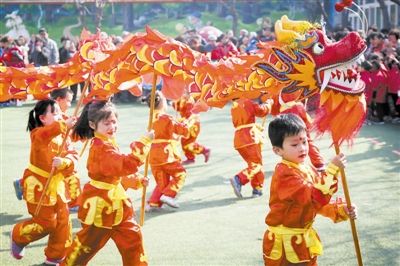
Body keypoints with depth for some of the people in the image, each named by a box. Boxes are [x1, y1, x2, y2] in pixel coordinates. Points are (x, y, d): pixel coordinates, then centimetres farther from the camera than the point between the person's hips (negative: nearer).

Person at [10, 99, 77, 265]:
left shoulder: (62, 138, 5)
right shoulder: (38, 134, -15)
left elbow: (71, 158, -6)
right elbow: (45, 134, -42)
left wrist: (63, 162, -30)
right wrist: (64, 125, -57)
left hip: (56, 185, 7)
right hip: (39, 185, -7)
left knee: (63, 222, 6)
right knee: (47, 223, -4)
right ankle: (18, 236, 23)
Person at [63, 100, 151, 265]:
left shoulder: (107, 144, 9)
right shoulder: (101, 148, -24)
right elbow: (126, 165, -36)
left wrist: (137, 182, 9)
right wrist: (144, 142, -36)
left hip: (115, 203, 9)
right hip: (101, 205, -9)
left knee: (132, 236, 9)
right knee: (88, 242, 7)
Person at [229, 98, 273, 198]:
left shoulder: (234, 107, 16)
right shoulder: (248, 103, -3)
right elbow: (262, 110, -5)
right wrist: (268, 103, 15)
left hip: (238, 139, 7)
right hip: (250, 137, -7)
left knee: (253, 163, 19)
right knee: (256, 164, -6)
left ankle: (257, 189, 18)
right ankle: (239, 180, -28)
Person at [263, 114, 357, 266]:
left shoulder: (308, 170, 6)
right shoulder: (284, 174, -24)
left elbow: (320, 202, 12)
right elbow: (315, 198, -33)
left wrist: (341, 210, -4)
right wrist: (332, 170, -34)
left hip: (305, 239, 9)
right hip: (285, 244, -9)